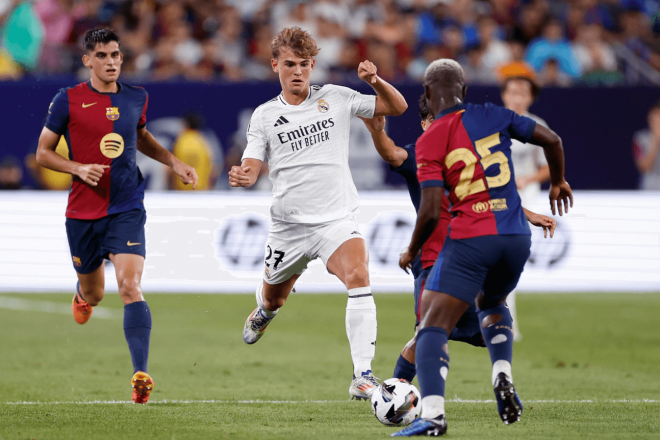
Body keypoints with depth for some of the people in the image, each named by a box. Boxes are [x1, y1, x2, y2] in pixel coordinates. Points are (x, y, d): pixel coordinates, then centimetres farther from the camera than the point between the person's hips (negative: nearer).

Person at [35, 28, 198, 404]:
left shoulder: (137, 98, 6)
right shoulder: (68, 101, -5)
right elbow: (43, 152, 1)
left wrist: (174, 162, 15)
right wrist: (79, 168, -15)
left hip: (127, 210, 0)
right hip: (83, 212, 0)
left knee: (130, 286, -18)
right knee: (94, 293, 14)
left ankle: (141, 374, -24)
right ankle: (83, 297, 55)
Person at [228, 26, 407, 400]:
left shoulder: (336, 99, 2)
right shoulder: (264, 116, 3)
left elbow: (397, 107, 7)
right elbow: (252, 168, 1)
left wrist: (376, 81, -14)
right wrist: (242, 177, -24)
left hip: (337, 219, -2)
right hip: (290, 225, 2)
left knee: (359, 277, -28)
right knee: (273, 300, 19)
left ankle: (363, 377, -29)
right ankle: (262, 313, 61)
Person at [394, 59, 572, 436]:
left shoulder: (429, 142, -4)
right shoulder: (494, 116, 7)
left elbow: (431, 210, -11)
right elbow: (552, 140, 11)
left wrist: (412, 251, 5)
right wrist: (558, 182, 30)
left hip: (470, 240, -5)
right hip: (516, 236, 5)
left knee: (434, 328, -5)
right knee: (492, 305, 32)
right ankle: (503, 377, 8)